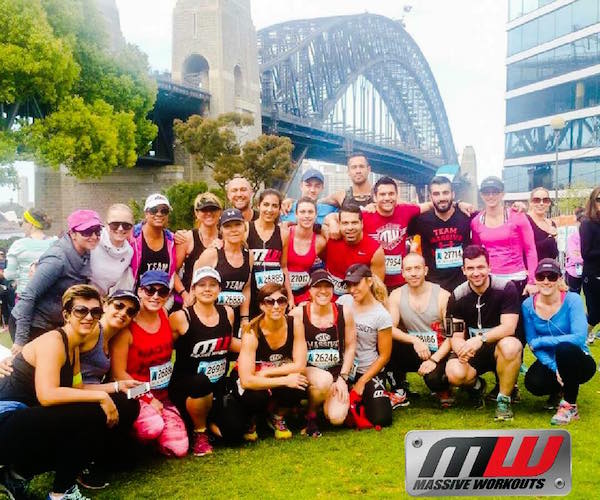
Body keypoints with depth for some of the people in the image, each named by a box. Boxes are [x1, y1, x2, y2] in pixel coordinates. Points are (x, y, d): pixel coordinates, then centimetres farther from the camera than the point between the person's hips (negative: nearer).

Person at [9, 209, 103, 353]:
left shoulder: (85, 255, -1)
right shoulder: (58, 259, -24)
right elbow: (28, 296, -24)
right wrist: (20, 340, -24)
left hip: (54, 325, 8)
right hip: (31, 326, -7)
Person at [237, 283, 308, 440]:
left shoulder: (295, 324, -14)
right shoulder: (252, 332, -23)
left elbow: (300, 366, -15)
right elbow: (246, 380, -29)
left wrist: (265, 373, -20)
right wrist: (285, 380, -30)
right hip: (256, 386, -2)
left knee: (299, 388, -30)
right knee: (256, 398, -36)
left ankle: (277, 417, 6)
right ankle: (250, 420, 4)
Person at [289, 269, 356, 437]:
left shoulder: (344, 312, -3)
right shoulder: (298, 314, -9)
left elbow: (350, 347, 3)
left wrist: (343, 377, -3)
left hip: (336, 372, 2)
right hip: (307, 371, -2)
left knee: (337, 418, -20)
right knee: (325, 380, -37)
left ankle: (324, 402, 19)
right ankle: (310, 414, -3)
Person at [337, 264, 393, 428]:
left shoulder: (381, 315, -10)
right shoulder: (343, 301, -3)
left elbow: (384, 356, -6)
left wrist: (362, 382, -8)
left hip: (369, 371, -2)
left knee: (381, 418, -17)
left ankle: (364, 397, 14)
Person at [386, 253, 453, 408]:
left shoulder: (442, 295, -8)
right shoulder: (396, 295, -1)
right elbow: (390, 329, -12)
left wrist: (434, 360, -23)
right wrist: (414, 340, -28)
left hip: (438, 354, -3)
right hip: (413, 353, 3)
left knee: (433, 379, -35)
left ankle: (443, 390, 6)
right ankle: (399, 393, -5)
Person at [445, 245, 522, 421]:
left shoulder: (506, 288, -14)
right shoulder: (457, 296, -6)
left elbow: (509, 327, -22)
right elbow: (456, 337, -7)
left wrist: (481, 339, -39)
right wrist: (462, 349, -32)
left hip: (498, 347, -2)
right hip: (472, 352, 2)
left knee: (510, 345, -38)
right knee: (454, 374, -30)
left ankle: (504, 399, -15)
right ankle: (476, 386, 9)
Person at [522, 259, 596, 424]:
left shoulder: (572, 300, -18)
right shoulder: (528, 305, -8)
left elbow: (579, 337, -31)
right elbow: (532, 344, -9)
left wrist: (540, 341, -26)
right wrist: (554, 369, -23)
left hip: (578, 362, -3)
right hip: (549, 362, 3)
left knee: (564, 348, -37)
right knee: (533, 383, -30)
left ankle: (570, 406, -15)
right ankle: (560, 388, 10)